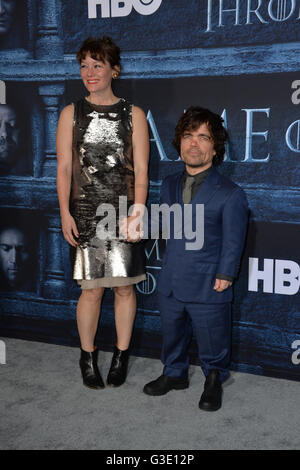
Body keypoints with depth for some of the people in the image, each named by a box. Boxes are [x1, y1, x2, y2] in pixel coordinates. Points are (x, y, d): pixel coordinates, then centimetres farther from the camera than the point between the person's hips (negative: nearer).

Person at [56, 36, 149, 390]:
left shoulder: (133, 115, 5)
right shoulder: (71, 114, 8)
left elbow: (141, 170, 1)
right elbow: (64, 168, 4)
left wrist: (137, 212, -9)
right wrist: (65, 213, -5)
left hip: (124, 211, 0)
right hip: (85, 212, 0)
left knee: (125, 286, 5)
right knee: (91, 289, 2)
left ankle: (121, 355, 24)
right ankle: (87, 357, 22)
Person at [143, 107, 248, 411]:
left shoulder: (230, 194, -11)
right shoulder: (169, 185, 6)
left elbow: (232, 244, -9)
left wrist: (223, 278, -10)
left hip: (208, 288, -5)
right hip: (170, 284, 5)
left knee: (212, 345, 11)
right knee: (172, 335, 22)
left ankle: (214, 380, 39)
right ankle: (174, 374, 46)